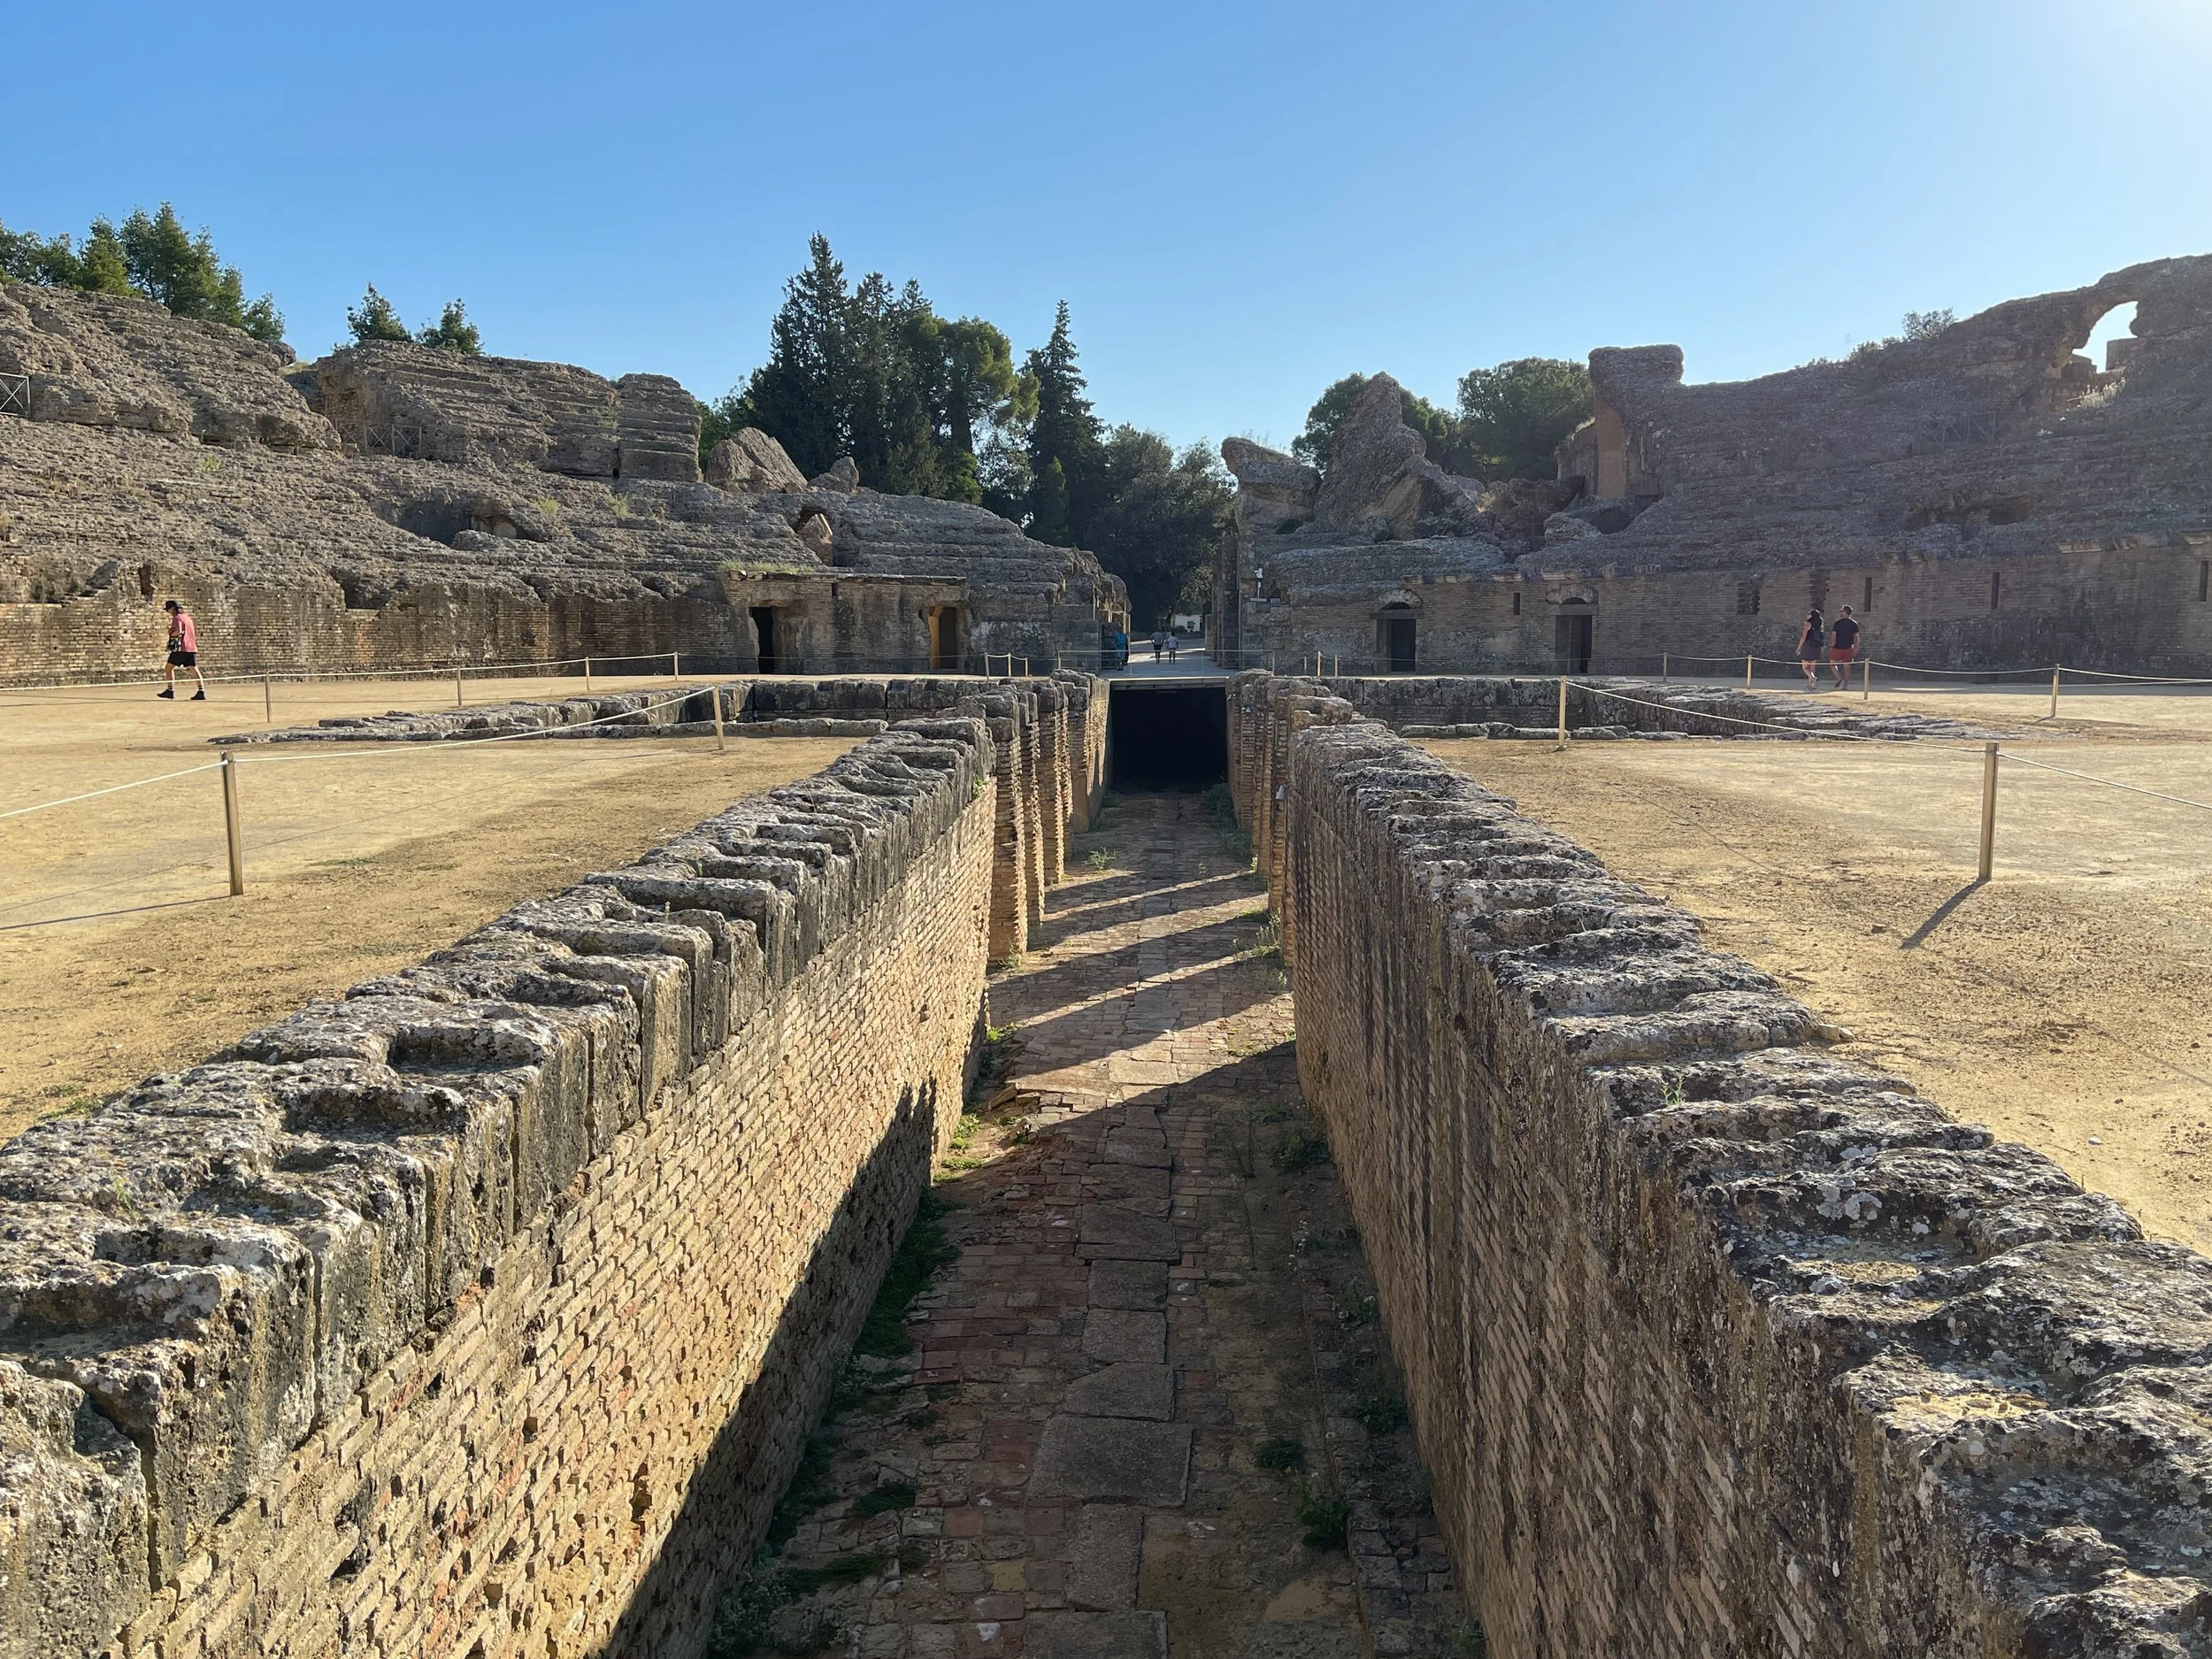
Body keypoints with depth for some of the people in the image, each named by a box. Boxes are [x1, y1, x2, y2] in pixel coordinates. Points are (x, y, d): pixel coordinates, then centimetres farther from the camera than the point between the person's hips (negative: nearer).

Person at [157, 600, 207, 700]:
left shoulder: (177, 618, -7)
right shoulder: (187, 617, 19)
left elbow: (178, 631, -23)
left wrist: (170, 633, -4)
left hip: (181, 648, -7)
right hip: (192, 648, 7)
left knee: (169, 668, 7)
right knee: (194, 669, 0)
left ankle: (170, 691, 6)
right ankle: (201, 691, -12)